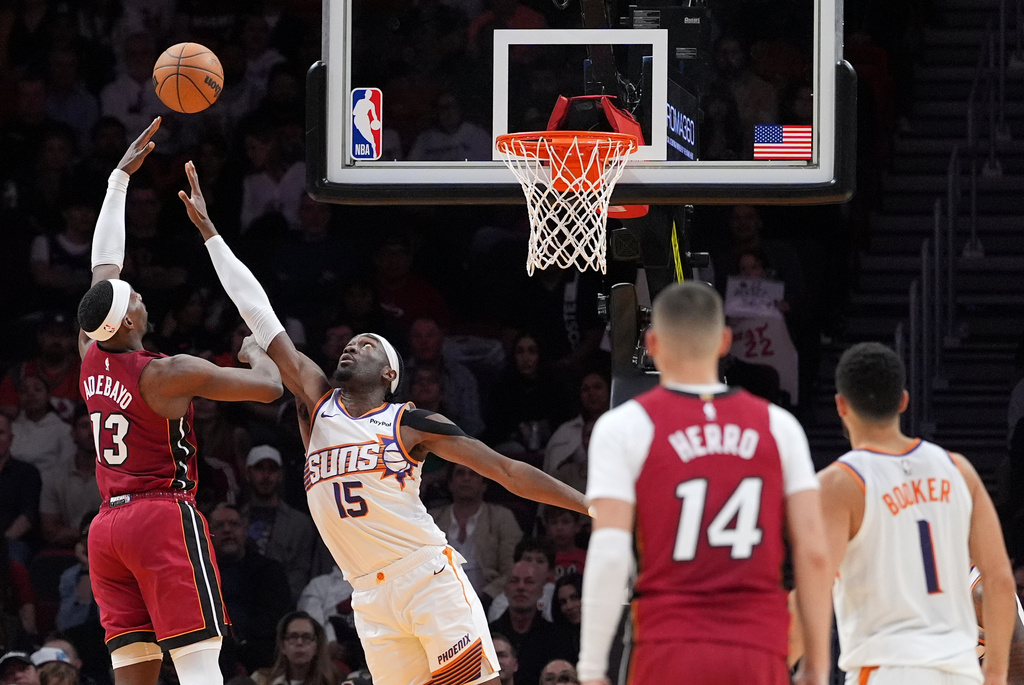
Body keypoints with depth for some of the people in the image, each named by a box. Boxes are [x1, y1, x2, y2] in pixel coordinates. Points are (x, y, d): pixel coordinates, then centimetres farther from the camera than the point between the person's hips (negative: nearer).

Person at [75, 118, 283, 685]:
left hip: (108, 525, 7)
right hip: (166, 517, -7)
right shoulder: (168, 374, -11)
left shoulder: (91, 357, 7)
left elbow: (103, 262, 19)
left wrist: (121, 176, 25)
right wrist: (256, 354, 18)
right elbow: (270, 387, -6)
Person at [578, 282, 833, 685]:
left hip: (670, 652, -2)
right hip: (759, 652, 2)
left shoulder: (624, 427, 1)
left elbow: (609, 553, -8)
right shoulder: (778, 426, 9)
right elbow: (813, 550, 4)